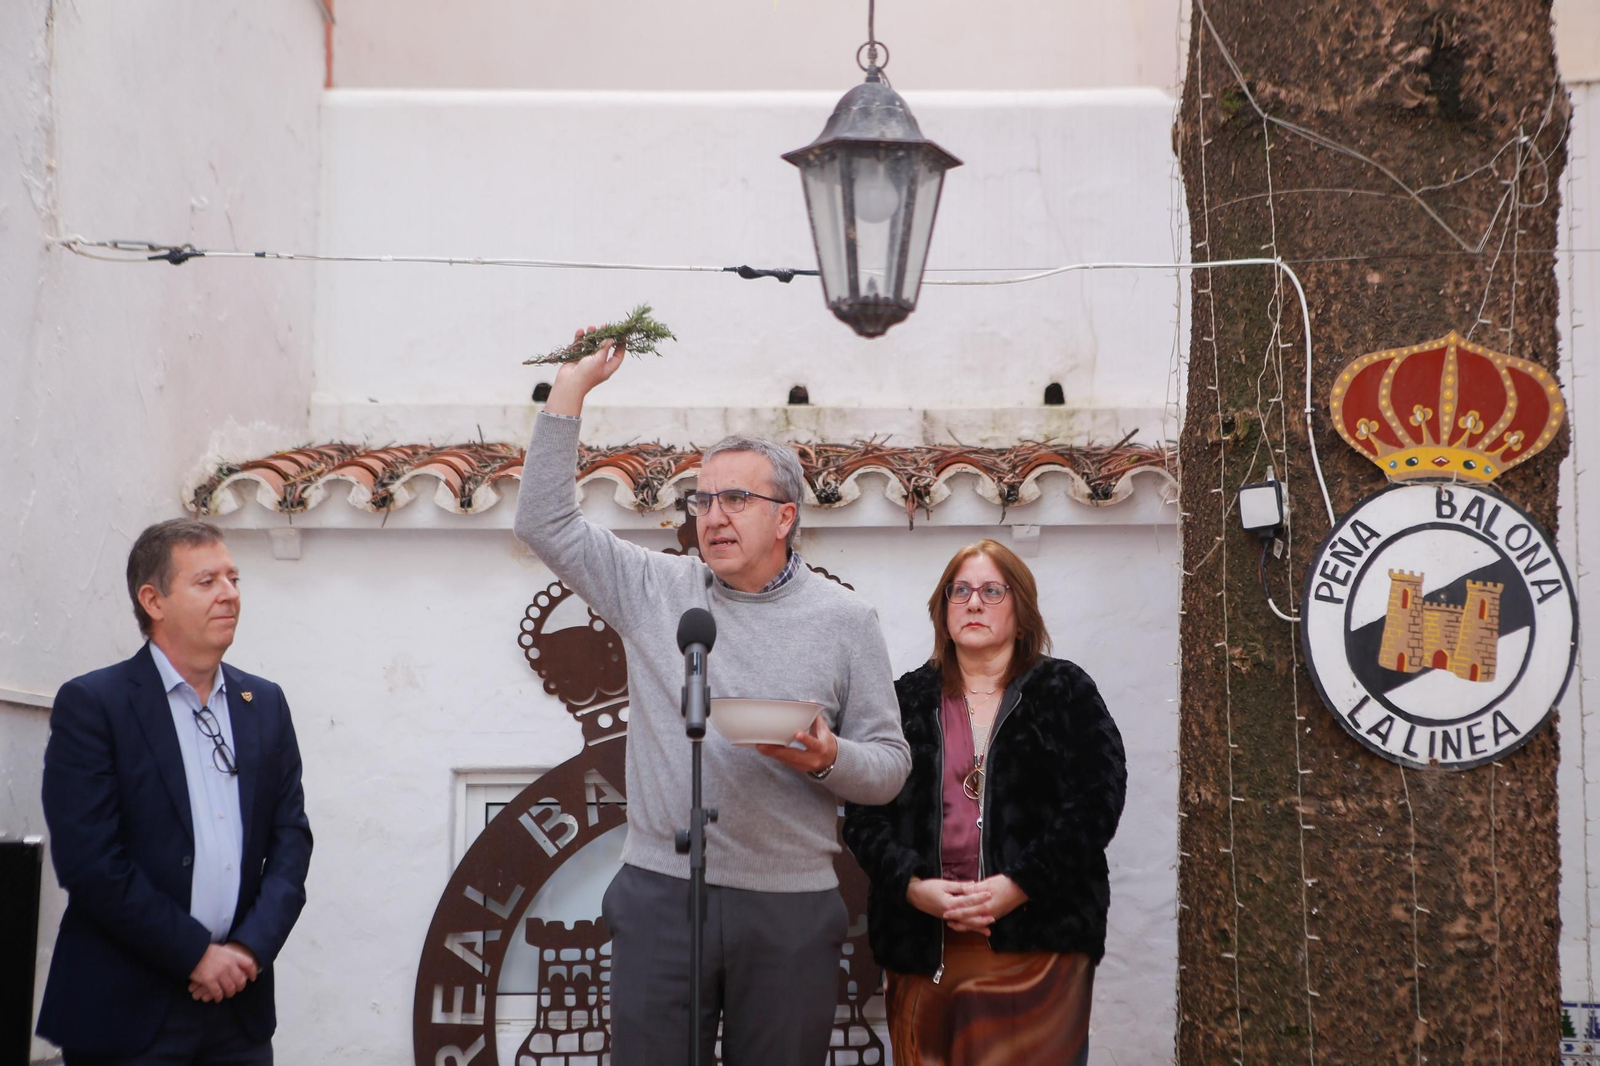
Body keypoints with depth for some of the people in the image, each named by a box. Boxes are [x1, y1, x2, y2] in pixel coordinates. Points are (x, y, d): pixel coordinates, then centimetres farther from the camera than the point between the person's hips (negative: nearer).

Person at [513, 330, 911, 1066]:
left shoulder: (844, 619, 5)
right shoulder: (654, 590, 8)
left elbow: (889, 764, 6)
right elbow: (545, 523, 3)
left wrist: (826, 758, -16)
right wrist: (571, 390, -1)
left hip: (791, 907, 0)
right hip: (661, 895, 1)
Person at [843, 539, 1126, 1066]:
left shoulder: (1066, 692, 8)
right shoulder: (907, 701, 13)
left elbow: (1098, 801, -2)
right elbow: (863, 812, 6)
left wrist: (1018, 885, -13)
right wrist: (913, 885, -11)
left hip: (1039, 946, -2)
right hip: (924, 949, 2)